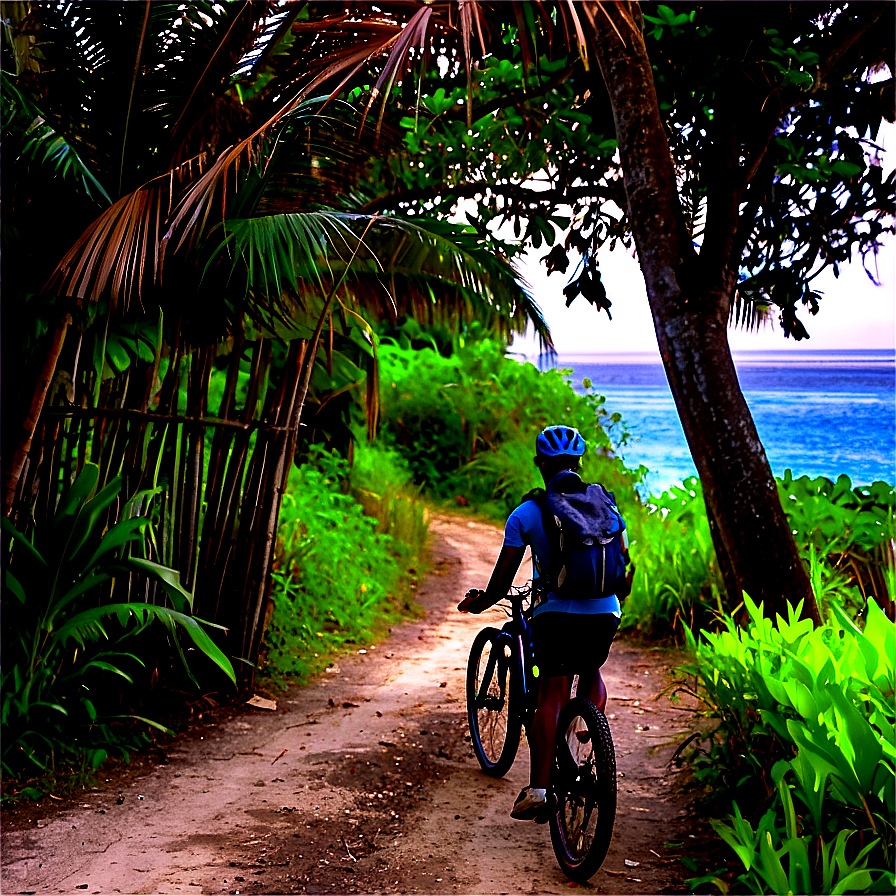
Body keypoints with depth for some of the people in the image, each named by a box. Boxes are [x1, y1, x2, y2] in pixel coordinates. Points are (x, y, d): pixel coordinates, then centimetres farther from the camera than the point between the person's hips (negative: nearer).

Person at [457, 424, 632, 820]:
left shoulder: (525, 513, 3)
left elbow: (502, 580, 4)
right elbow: (625, 569, 21)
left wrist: (479, 603, 23)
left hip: (555, 613, -3)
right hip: (604, 613, 3)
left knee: (551, 695, 1)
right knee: (591, 673, 27)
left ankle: (539, 788, -9)